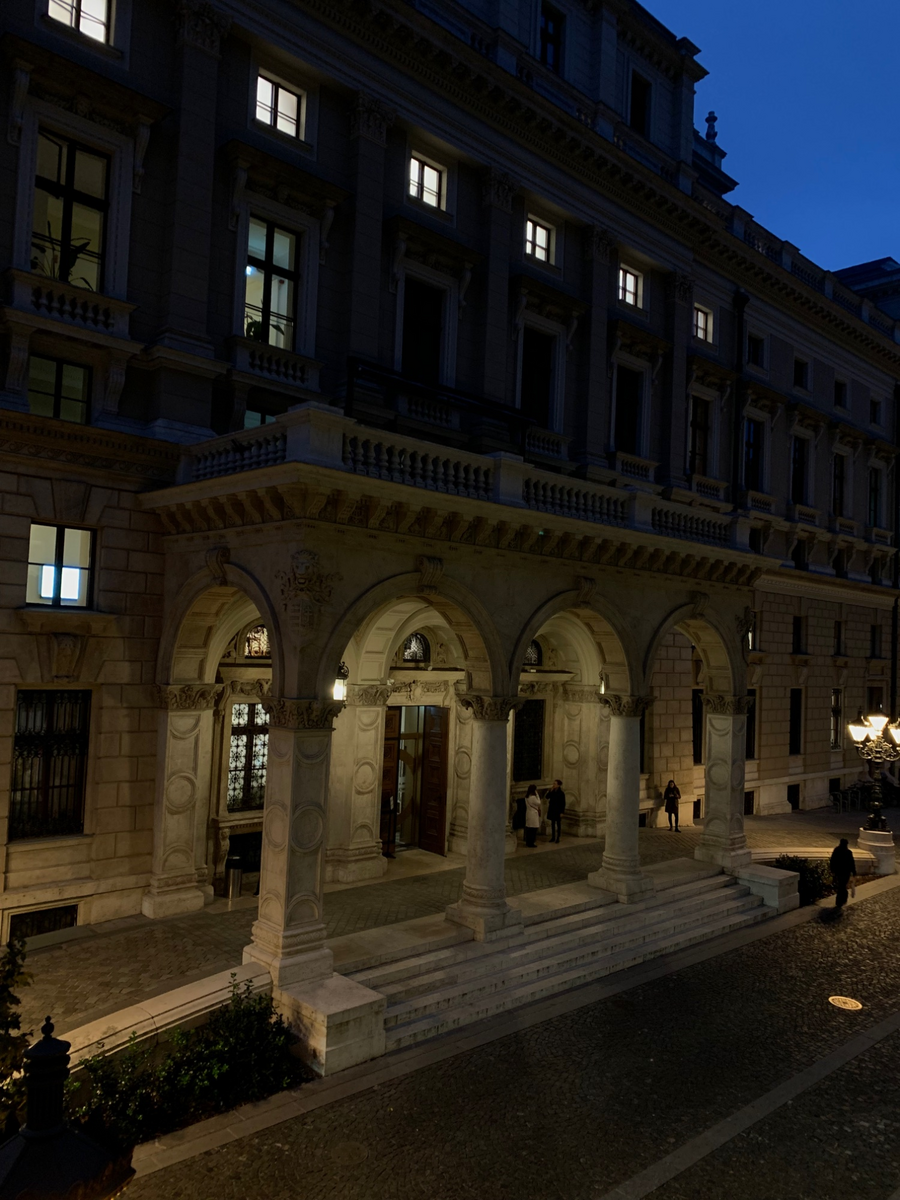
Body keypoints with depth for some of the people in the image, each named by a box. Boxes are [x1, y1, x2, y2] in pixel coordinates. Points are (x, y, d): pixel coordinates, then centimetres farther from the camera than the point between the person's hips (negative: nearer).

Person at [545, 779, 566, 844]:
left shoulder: (561, 793, -11)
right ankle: (553, 837, 19)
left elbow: (563, 803, -10)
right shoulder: (552, 791, 4)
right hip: (552, 810, 5)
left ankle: (558, 838, 10)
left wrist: (562, 812, -13)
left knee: (558, 824, 3)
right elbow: (546, 797, -4)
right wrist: (550, 791, -13)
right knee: (552, 823, 11)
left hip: (558, 810, -5)